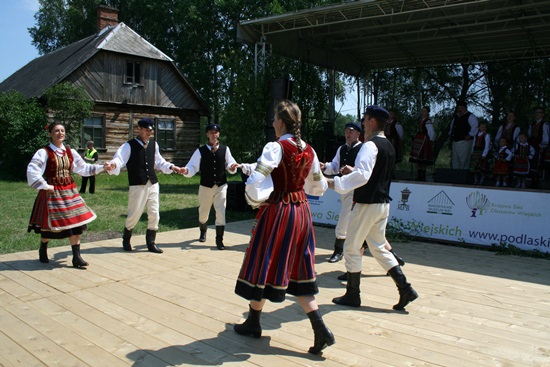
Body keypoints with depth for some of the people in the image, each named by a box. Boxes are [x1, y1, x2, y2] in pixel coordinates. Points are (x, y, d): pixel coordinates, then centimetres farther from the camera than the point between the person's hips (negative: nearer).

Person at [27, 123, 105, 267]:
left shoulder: (70, 152, 7)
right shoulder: (44, 152, -10)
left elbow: (83, 167, 13)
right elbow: (32, 170, -16)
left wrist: (102, 167, 6)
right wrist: (45, 186, -15)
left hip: (70, 191, 5)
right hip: (53, 193, -5)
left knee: (76, 222, -2)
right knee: (50, 223, 5)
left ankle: (76, 257, 2)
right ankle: (43, 250, 35)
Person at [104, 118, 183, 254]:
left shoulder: (153, 144, 9)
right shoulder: (129, 145, -8)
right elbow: (119, 159, -21)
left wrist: (171, 167, 14)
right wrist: (113, 165, -42)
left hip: (153, 184, 5)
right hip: (137, 185, -5)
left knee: (154, 214, 5)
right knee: (134, 215, 3)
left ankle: (151, 243, 20)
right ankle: (126, 240, 29)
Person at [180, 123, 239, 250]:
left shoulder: (225, 149, 0)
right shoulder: (200, 151, -4)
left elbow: (230, 164, 4)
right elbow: (193, 167, -7)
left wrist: (232, 167, -19)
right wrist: (186, 171, -27)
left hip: (221, 186, 0)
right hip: (205, 186, 0)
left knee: (221, 213, -7)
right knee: (203, 213, 16)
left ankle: (219, 240, 5)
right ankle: (203, 232, 46)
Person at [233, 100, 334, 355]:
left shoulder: (275, 147, -15)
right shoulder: (309, 150, 5)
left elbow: (255, 183, -23)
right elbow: (318, 187, 13)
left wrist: (255, 201, -3)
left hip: (277, 212, -6)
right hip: (301, 212, 7)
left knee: (263, 265, 11)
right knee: (298, 271, 13)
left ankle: (253, 323, 29)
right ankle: (321, 330, 7)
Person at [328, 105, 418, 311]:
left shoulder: (370, 145, -16)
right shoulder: (389, 147, 13)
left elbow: (362, 175, -29)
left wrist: (335, 183, -26)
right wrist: (352, 171, 24)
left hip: (367, 204, -9)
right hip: (383, 203, 9)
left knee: (351, 248, 4)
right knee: (378, 248, 17)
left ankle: (352, 295, 15)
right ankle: (405, 288, 13)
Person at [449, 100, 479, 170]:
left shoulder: (470, 116, -6)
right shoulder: (455, 116, 17)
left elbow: (475, 127, -16)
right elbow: (452, 127, 31)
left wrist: (469, 135, -18)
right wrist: (451, 134, 19)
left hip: (464, 142, -8)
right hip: (455, 142, 8)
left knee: (463, 161, -7)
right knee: (455, 161, 11)